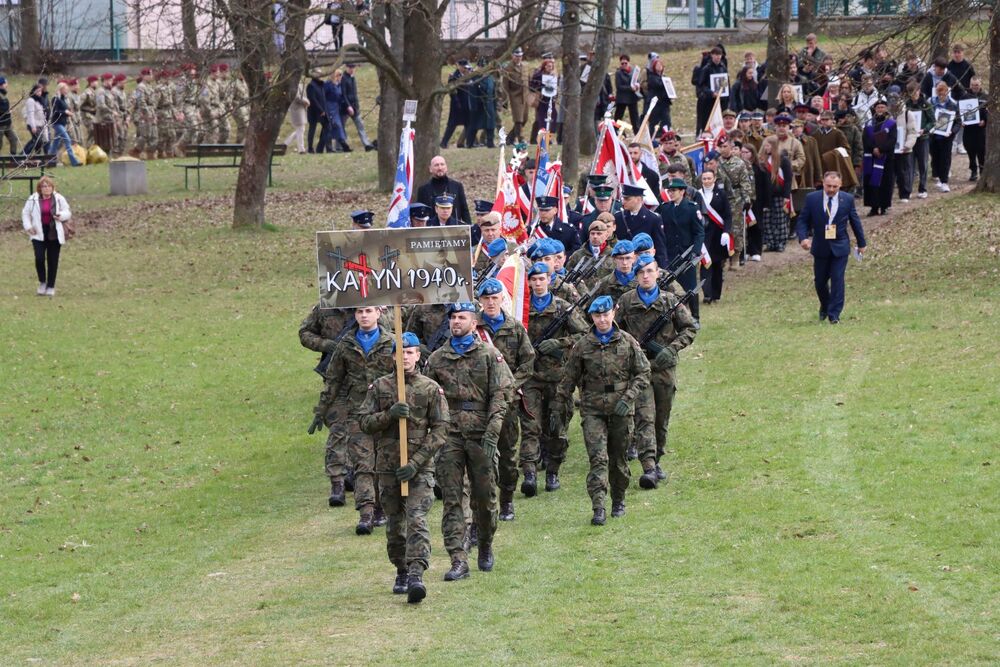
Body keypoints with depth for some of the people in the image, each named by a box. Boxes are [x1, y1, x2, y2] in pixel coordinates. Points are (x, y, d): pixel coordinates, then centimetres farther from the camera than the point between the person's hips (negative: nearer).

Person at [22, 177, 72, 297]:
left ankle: (51, 287, 15)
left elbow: (68, 213, 5)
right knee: (39, 258, -14)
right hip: (39, 234, 0)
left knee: (53, 261, 3)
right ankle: (42, 282, 10)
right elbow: (25, 213, 10)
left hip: (54, 234, 0)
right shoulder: (33, 200, -1)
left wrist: (61, 216, -17)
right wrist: (28, 226, -3)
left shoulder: (59, 199, -1)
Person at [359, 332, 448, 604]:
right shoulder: (379, 387, 8)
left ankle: (416, 575, -26)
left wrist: (415, 462, -12)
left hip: (420, 467, -3)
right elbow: (365, 422, 4)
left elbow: (440, 430, -3)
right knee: (394, 521, 10)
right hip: (388, 465, 3)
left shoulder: (431, 389, 0)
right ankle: (402, 571, 25)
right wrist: (390, 414, -16)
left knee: (417, 520, -16)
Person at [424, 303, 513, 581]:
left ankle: (485, 547, 30)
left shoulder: (489, 354, 2)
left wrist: (492, 432, -15)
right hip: (449, 435, 2)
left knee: (485, 496, 6)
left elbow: (502, 393, -5)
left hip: (480, 435, -2)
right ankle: (458, 560, -7)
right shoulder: (438, 358, 10)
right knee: (451, 498, -5)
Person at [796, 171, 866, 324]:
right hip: (820, 247, 1)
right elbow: (802, 220, -1)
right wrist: (803, 237, -19)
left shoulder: (847, 199, -2)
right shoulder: (812, 199, -4)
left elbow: (855, 222, 8)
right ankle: (824, 307, 35)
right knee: (820, 281, 10)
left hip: (840, 247, -1)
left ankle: (834, 314, -3)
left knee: (837, 280, -7)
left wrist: (861, 243, 14)